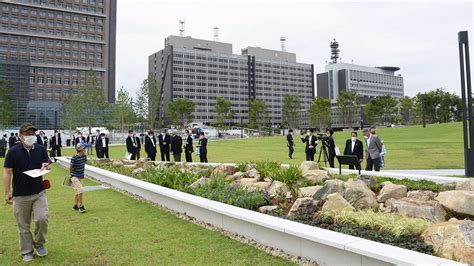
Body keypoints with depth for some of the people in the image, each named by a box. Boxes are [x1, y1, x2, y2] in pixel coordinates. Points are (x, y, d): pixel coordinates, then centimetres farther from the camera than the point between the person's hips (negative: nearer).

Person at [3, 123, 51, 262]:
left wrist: (46, 167, -14)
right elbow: (7, 172, -4)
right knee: (23, 225, 7)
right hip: (20, 195, -1)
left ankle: (39, 243, 15)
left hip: (39, 193, 1)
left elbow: (48, 165, 11)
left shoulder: (41, 149, 2)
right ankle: (26, 251, 24)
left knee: (42, 218, -12)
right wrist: (7, 192, -9)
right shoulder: (13, 151, -5)